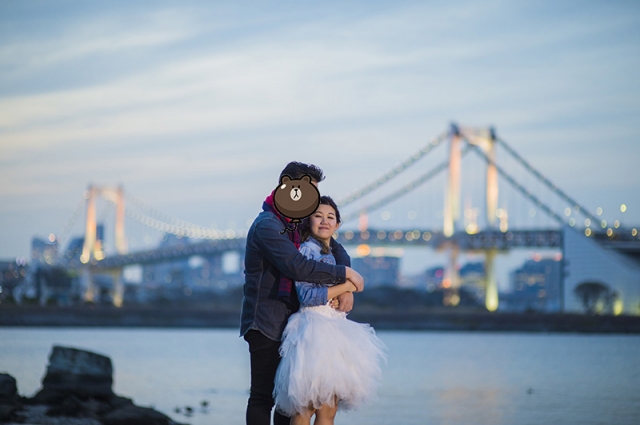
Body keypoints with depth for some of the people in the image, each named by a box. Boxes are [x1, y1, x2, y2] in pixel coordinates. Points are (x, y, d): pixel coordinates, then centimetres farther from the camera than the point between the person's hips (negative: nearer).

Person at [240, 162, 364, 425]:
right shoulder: (267, 226, -15)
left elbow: (336, 249, 13)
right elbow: (298, 267, -27)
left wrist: (346, 286, -7)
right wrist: (345, 274, -20)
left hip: (289, 323, 9)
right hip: (266, 324, -9)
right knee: (263, 396, -7)